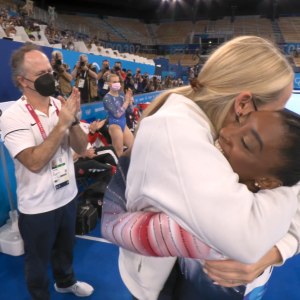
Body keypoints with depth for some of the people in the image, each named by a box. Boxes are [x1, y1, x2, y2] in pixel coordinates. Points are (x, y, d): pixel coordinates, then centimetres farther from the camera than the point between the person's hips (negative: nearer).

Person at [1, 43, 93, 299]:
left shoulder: (60, 106, -4)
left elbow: (81, 147, -6)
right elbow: (34, 162, -28)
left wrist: (73, 120, -23)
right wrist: (62, 124, -29)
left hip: (68, 195, 5)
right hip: (37, 206, -5)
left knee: (65, 248, 28)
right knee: (38, 260, 20)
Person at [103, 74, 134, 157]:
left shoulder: (122, 95, 5)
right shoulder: (107, 98, -12)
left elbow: (130, 110, 7)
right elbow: (117, 114, -21)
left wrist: (130, 99, -9)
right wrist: (127, 101, -17)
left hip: (124, 124, 7)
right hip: (115, 125, -7)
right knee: (119, 153, 2)